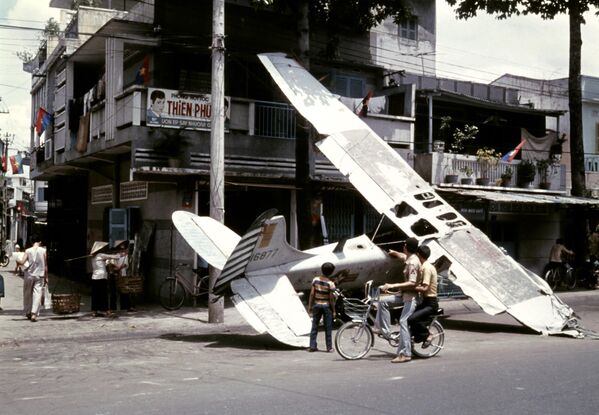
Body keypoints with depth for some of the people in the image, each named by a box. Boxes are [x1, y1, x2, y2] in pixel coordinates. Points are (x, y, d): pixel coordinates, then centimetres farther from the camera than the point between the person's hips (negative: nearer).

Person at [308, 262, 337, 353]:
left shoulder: (316, 279, -4)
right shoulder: (330, 283, -15)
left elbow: (312, 294, -2)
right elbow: (331, 299, -12)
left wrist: (310, 306, 6)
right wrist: (333, 311, -3)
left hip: (316, 305, 3)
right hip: (327, 306, -3)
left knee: (314, 326, 12)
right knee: (328, 328, 8)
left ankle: (312, 346, 13)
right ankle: (329, 347, 13)